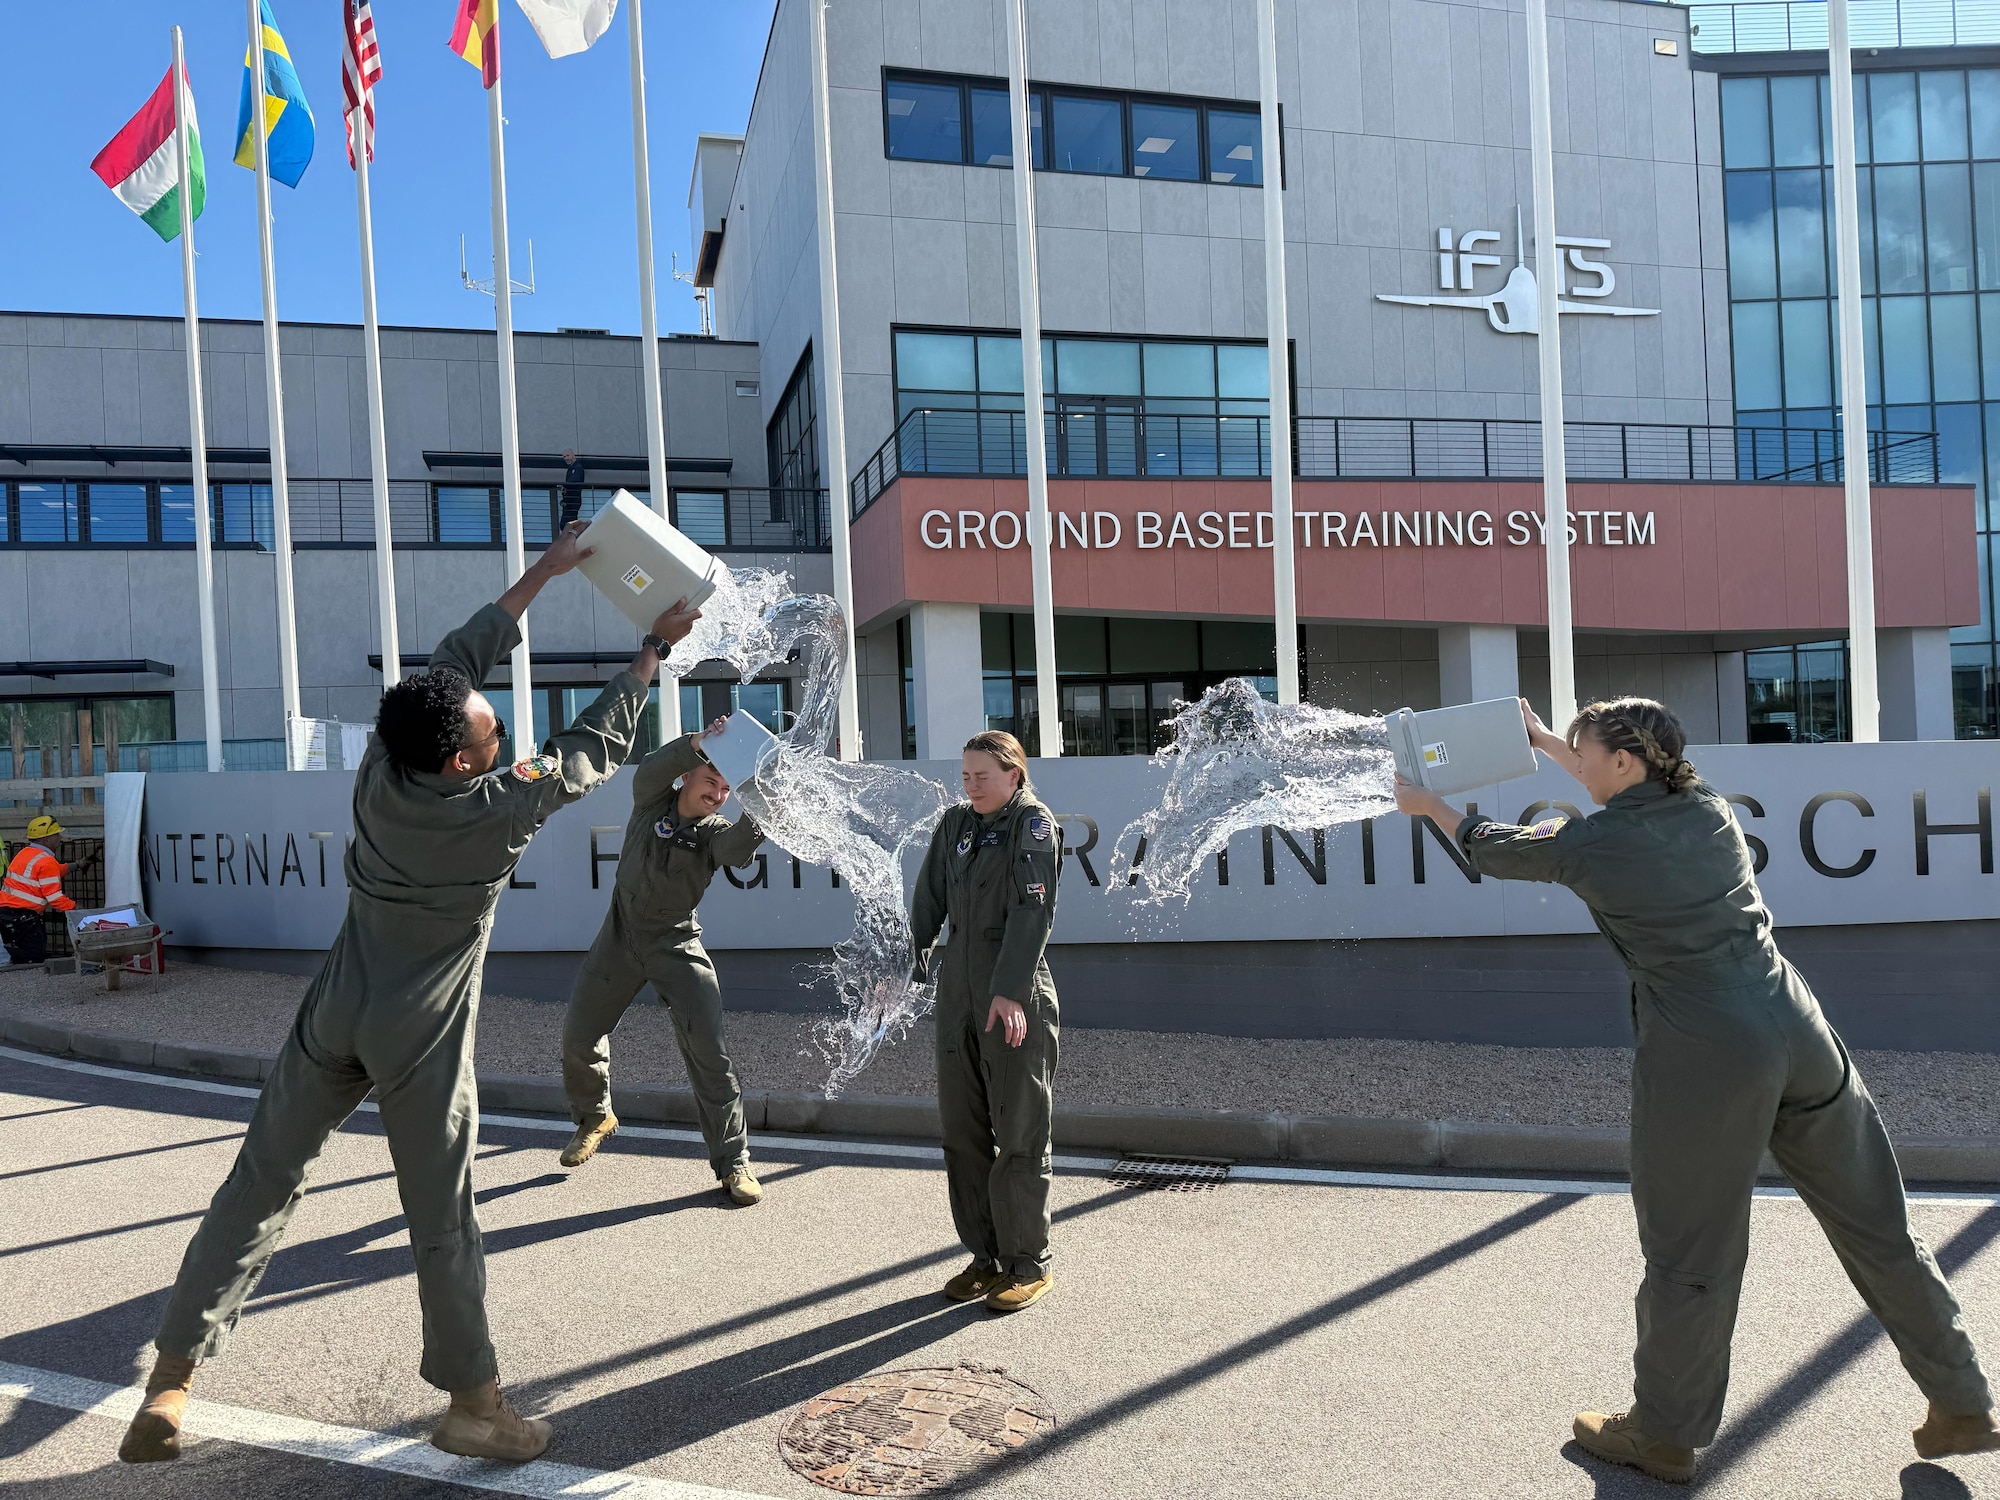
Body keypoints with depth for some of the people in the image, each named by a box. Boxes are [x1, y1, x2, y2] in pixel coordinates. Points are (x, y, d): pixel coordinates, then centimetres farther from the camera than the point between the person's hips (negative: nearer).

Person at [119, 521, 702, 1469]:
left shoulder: (380, 769, -7)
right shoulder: (499, 811, -19)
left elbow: (455, 661, 5)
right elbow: (595, 746, -7)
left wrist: (541, 574, 11)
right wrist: (655, 647, 4)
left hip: (334, 1019, 5)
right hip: (419, 1043, -5)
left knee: (260, 1187, 13)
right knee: (442, 1219, 6)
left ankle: (171, 1383, 19)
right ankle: (472, 1404, 18)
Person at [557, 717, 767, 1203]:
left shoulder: (715, 831, -7)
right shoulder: (653, 801, -3)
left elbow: (736, 850, -30)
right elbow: (649, 770, -25)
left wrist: (757, 812, -48)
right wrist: (698, 742, -40)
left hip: (677, 944, -2)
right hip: (621, 935, 2)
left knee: (708, 1049, -13)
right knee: (578, 1036, 9)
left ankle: (733, 1161, -4)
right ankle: (594, 1118, 40)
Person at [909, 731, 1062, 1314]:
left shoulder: (1034, 824, -6)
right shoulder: (954, 824, 12)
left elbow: (1032, 912, -16)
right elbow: (928, 902, 14)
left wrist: (1010, 991, -24)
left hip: (1016, 998, -6)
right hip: (959, 988, 7)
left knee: (1020, 1130, 0)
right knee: (962, 1129, 10)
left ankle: (1028, 1264, 12)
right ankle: (985, 1256, 23)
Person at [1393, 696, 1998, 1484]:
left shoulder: (1590, 845, -7)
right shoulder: (1708, 805, 9)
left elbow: (1494, 849, 10)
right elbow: (1633, 794, 30)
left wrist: (1429, 804, 27)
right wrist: (1547, 742, 38)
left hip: (1705, 1057, -6)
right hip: (1800, 1034, 7)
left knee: (1690, 1252, 7)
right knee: (1878, 1228, 18)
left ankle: (1663, 1435, 23)